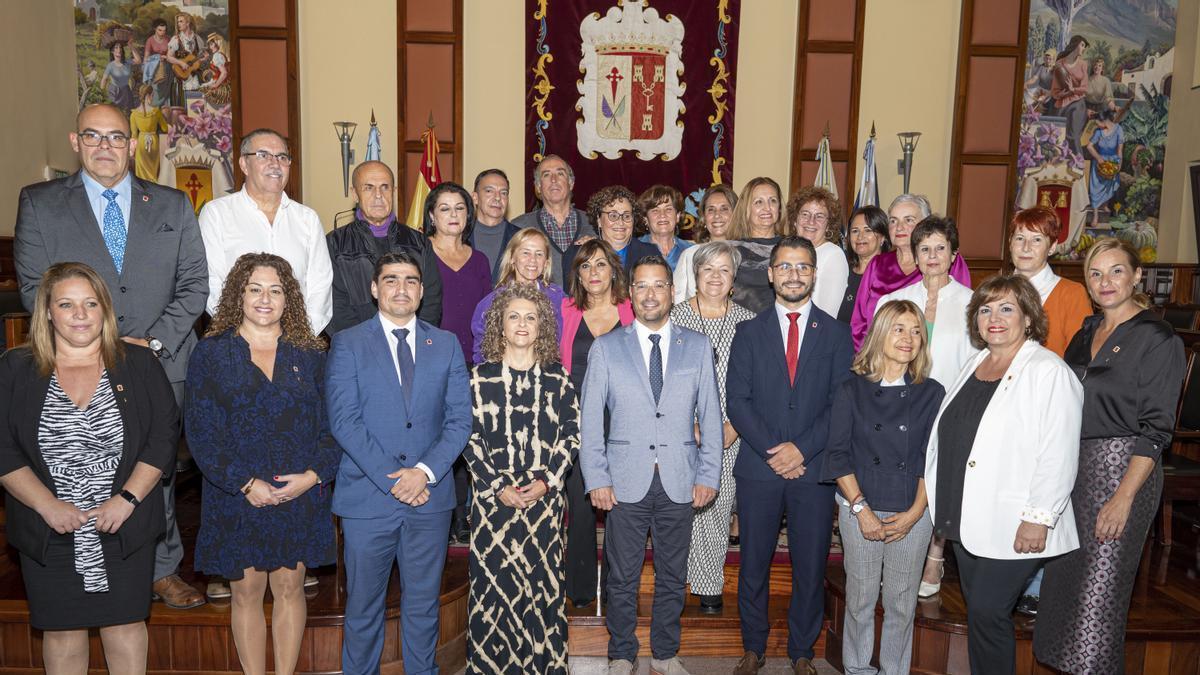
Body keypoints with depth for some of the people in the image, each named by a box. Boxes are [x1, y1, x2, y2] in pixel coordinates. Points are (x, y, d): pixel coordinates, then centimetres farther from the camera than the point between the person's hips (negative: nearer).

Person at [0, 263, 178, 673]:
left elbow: (164, 436, -5)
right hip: (49, 532, 1)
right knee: (61, 628, 13)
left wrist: (127, 498, -14)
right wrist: (48, 505, -14)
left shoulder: (139, 365, 0)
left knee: (126, 622, 10)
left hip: (125, 528, 0)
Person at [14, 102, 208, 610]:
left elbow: (194, 283, 3)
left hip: (161, 364, 1)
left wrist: (155, 341, -9)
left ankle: (162, 569, 25)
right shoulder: (39, 203, 5)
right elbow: (34, 287, -1)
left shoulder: (172, 205, 8)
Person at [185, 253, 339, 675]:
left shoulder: (309, 354, 5)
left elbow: (332, 424, 2)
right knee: (247, 590, 8)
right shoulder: (211, 353, -1)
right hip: (237, 497, -1)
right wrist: (246, 483, -14)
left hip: (301, 495, 1)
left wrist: (314, 474, -12)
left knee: (289, 587, 10)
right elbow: (200, 431, -7)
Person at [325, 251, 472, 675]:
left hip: (430, 496, 2)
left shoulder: (446, 344, 8)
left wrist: (424, 471, -12)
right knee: (363, 607, 10)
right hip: (368, 497, -2)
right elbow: (344, 421, -8)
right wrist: (392, 478, -14)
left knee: (423, 605, 13)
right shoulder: (348, 344, 1)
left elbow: (460, 419, 2)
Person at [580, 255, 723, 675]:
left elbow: (710, 416, 6)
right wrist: (596, 479, -4)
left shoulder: (697, 346, 7)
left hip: (680, 483, 1)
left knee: (672, 576, 12)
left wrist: (708, 476, 0)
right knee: (622, 577, 7)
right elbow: (590, 419, 2)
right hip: (626, 482, -1)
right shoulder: (606, 348, 4)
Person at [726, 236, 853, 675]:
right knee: (753, 567, 9)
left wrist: (802, 449, -12)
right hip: (758, 469, 0)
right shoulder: (749, 333, 6)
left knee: (810, 569, 8)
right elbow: (737, 400, -1)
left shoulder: (836, 334, 6)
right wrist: (772, 451, -11)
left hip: (814, 470, 0)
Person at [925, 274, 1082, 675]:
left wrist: (1038, 518, -21)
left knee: (987, 610, -5)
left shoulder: (1049, 372, -12)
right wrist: (945, 510, 19)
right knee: (977, 608, 14)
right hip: (966, 519, 7)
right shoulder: (974, 365, 13)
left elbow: (1058, 455, -18)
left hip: (1013, 527, -7)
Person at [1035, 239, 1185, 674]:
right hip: (1073, 465, 7)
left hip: (1123, 467, -7)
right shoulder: (1086, 333, 12)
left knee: (1099, 586, -3)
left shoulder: (1157, 339, -8)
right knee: (1066, 577, 12)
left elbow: (1155, 427, -13)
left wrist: (1125, 496, -18)